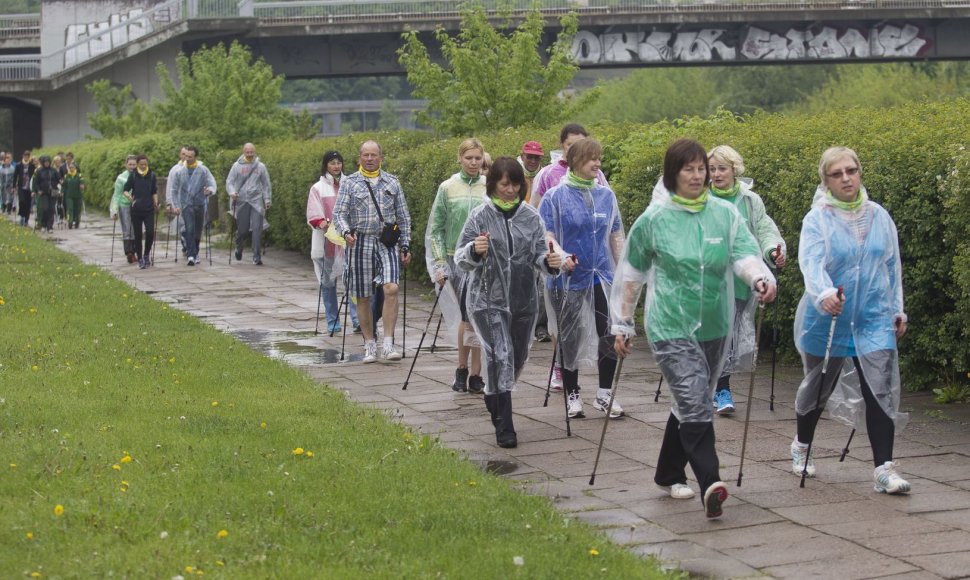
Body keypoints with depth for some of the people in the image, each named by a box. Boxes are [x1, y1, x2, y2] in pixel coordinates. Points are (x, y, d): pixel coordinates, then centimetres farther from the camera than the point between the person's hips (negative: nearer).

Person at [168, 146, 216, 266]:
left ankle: (195, 253, 29)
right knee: (189, 229, -16)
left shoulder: (203, 170, -1)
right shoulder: (179, 172, 3)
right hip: (186, 205, -1)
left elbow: (212, 184, -7)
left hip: (200, 203, 1)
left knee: (198, 231, 11)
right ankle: (191, 255, -20)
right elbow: (174, 190, 11)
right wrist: (175, 205, 5)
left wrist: (210, 190, -30)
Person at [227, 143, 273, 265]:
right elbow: (229, 181, 4)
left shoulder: (260, 166, 7)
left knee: (256, 229, -10)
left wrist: (267, 199, 7)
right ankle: (239, 248, 34)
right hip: (241, 201, 0)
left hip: (256, 201, 0)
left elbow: (266, 184, 13)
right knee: (242, 229, 3)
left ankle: (256, 257, -10)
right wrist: (232, 192, -16)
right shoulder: (237, 166, 4)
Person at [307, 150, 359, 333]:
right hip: (327, 241, 0)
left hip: (348, 241, 0)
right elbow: (314, 215, -4)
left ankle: (357, 318, -13)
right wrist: (323, 224, -23)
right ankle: (332, 321, 14)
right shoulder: (318, 188, 3)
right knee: (328, 281, 6)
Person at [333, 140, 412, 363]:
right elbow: (339, 213, -1)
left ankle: (388, 344, -16)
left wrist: (405, 246, 8)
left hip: (388, 243, 0)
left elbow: (403, 217, 14)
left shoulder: (392, 183, 10)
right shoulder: (349, 183, 5)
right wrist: (346, 232, -20)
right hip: (360, 242, 0)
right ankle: (369, 344, 16)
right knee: (363, 297, 4)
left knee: (391, 288, -18)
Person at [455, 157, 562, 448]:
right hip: (488, 300, -4)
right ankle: (504, 427, -9)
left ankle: (494, 399, 44)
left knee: (518, 357, 15)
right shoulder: (480, 216, -4)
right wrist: (474, 250, -29)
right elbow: (460, 259, -6)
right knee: (500, 357, -14)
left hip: (524, 300, 4)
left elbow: (538, 255, 5)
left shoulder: (530, 216, 4)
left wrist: (549, 262, -18)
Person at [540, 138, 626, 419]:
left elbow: (616, 236, 13)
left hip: (603, 276, 3)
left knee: (610, 335, -2)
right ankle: (572, 394, 20)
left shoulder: (606, 195, 7)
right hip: (568, 278, -3)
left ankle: (605, 393, 12)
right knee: (569, 337, 7)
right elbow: (546, 234, -9)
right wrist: (561, 255, -28)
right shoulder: (556, 196, -5)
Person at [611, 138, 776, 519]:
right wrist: (622, 324, 9)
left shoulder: (725, 214, 3)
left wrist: (761, 278, -32)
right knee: (695, 404, -19)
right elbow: (631, 273, 6)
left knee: (692, 404, 17)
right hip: (670, 326, -4)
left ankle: (669, 474, 35)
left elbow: (745, 253, -9)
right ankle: (710, 484, -28)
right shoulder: (654, 219, -3)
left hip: (714, 326, 4)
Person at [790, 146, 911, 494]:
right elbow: (811, 262, -26)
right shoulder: (817, 219, -10)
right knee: (818, 386, 16)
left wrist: (898, 310, 13)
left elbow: (892, 266, 14)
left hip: (874, 321, 2)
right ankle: (801, 446, 41)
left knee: (880, 392, -8)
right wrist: (823, 294, -44)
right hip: (826, 321, -2)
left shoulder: (879, 216, 3)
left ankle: (884, 468, -8)